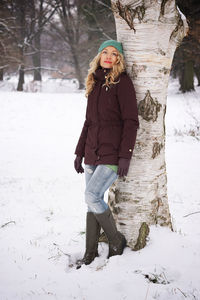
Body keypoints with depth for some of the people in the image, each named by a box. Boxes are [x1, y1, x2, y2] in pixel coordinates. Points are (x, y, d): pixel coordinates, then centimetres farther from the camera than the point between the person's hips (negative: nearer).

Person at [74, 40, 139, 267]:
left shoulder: (122, 82, -7)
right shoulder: (95, 83, 14)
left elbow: (131, 121, -11)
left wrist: (125, 155, -17)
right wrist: (79, 152, 17)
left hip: (113, 154, -7)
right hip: (92, 153, 7)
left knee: (92, 196, -15)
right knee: (92, 202, 7)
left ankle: (116, 240, 5)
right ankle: (91, 252, 17)